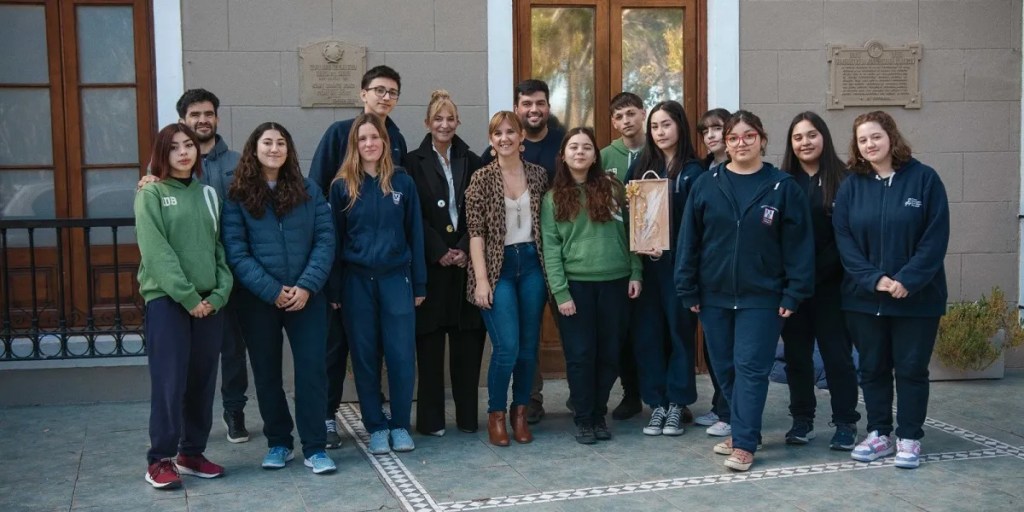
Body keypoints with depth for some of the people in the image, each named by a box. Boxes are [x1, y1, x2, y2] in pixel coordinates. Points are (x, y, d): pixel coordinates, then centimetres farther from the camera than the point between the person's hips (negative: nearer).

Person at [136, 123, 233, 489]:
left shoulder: (207, 194, 13)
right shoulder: (151, 194, -1)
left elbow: (219, 247, 9)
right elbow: (156, 252, -11)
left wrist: (220, 292, -6)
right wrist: (188, 296, -17)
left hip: (209, 301, 5)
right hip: (166, 299, -5)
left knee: (202, 381, 8)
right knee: (169, 381, -6)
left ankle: (192, 453, 19)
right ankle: (160, 460, 3)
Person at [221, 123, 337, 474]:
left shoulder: (308, 191, 5)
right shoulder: (237, 197, 1)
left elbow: (325, 241, 0)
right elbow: (236, 253, -6)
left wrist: (306, 287, -13)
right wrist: (272, 291, -15)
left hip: (306, 297, 0)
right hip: (258, 300, 0)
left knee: (312, 368, -3)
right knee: (267, 372, 9)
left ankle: (315, 448, 5)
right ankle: (278, 443, 23)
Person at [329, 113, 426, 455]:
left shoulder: (403, 183, 3)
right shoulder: (342, 186, 2)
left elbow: (414, 234, 5)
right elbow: (334, 238, 3)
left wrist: (419, 284, 3)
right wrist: (334, 289, -1)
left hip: (396, 278, 0)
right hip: (357, 281, 0)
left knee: (401, 355, -1)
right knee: (365, 357, 6)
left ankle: (400, 425, 13)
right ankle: (375, 427, 17)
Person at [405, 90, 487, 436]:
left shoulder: (472, 162, 10)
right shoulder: (414, 163, 4)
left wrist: (464, 249, -9)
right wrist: (440, 252, -11)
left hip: (467, 261, 2)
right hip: (431, 262, -2)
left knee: (468, 341, 3)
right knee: (430, 341, 0)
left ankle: (468, 416, 12)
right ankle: (431, 418, 8)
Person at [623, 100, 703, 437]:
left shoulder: (692, 172, -1)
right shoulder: (640, 167, 11)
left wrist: (669, 251, -19)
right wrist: (635, 246, -9)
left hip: (678, 264, -3)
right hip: (645, 263, 3)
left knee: (680, 330, 3)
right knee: (647, 332, 4)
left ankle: (677, 404, 12)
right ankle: (656, 403, 13)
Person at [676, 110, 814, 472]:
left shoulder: (783, 187, -3)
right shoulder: (706, 185, 3)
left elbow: (798, 243, -4)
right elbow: (689, 239, 4)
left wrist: (794, 293, -8)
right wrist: (688, 290, 1)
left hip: (761, 297, -3)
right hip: (714, 295, 3)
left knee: (750, 368, -4)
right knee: (725, 368, 11)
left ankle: (744, 444, 2)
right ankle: (743, 429, 27)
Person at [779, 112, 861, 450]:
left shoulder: (843, 180, -2)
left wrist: (819, 269, -13)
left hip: (831, 284, -3)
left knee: (837, 354, 3)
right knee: (796, 354, 9)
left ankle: (845, 423, 13)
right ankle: (802, 421, 21)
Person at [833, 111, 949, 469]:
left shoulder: (924, 178, -4)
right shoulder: (852, 186, 4)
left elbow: (936, 237, -8)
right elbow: (844, 239, -2)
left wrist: (907, 281, -17)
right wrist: (874, 279, -15)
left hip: (917, 297, -2)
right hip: (864, 298, 3)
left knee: (911, 369, 5)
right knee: (872, 368, 10)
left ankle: (909, 439, 16)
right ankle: (879, 434, 22)